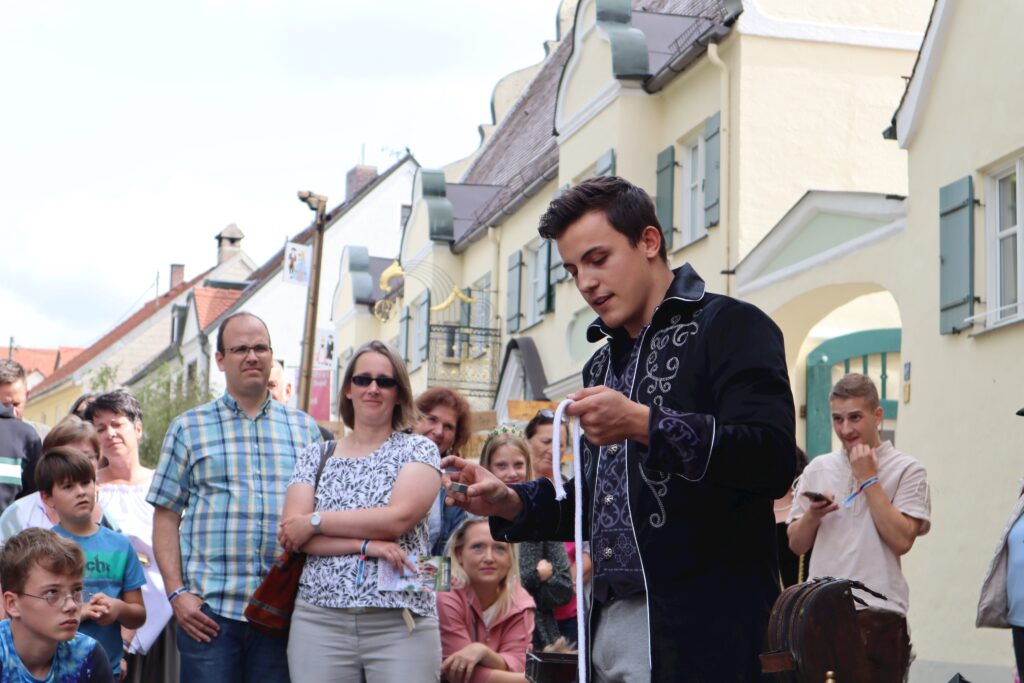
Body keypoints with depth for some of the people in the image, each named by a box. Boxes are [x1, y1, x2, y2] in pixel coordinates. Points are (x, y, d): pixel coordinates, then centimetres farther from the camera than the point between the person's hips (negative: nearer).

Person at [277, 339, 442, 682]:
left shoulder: (418, 450, 6)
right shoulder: (315, 457, 13)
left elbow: (398, 518, -10)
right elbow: (292, 532, -1)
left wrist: (315, 522, -6)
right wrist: (366, 545, -14)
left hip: (401, 623, -2)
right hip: (319, 619, 2)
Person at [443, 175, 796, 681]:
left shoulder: (729, 327, -5)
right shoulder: (603, 364, 20)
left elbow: (772, 459, -19)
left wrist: (643, 424, -27)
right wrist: (510, 504, 6)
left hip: (703, 626, -7)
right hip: (610, 626, 7)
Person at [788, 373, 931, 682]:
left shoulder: (906, 470, 0)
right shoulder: (817, 469, 12)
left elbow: (902, 540, -12)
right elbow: (796, 545, 14)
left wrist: (869, 479, -7)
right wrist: (812, 515, -7)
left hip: (878, 613, -4)